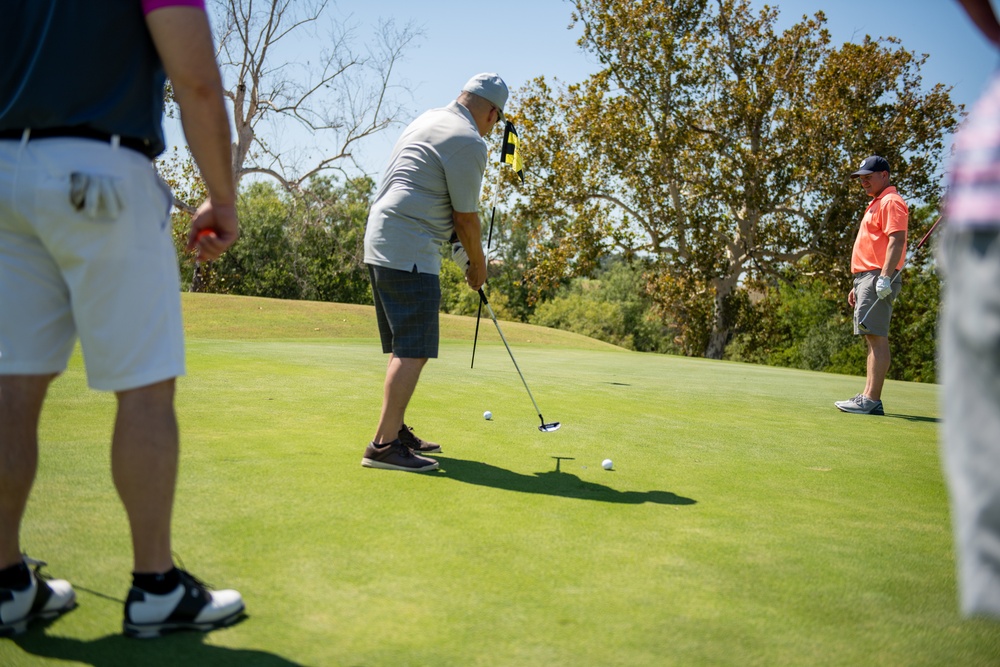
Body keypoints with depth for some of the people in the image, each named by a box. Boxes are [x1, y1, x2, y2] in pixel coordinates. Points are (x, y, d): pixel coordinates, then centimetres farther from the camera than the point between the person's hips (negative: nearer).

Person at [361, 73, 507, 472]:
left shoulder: (428, 120, 19)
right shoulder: (469, 142, -10)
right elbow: (466, 217, -7)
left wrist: (464, 251, 24)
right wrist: (478, 264, 9)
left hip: (381, 244, 10)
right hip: (410, 253, -10)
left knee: (404, 347, 15)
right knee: (414, 350, -10)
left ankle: (395, 431, 22)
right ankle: (384, 445, -12)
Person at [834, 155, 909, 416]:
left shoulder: (891, 201, -6)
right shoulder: (876, 204, 26)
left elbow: (896, 241, -18)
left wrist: (885, 277, -27)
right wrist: (858, 285, 25)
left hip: (879, 278, -11)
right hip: (868, 277, 11)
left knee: (877, 337, -13)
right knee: (873, 338, 8)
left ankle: (871, 400, -16)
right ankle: (870, 399, 9)